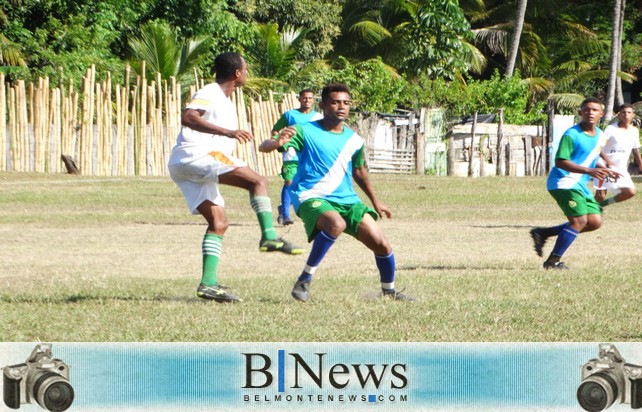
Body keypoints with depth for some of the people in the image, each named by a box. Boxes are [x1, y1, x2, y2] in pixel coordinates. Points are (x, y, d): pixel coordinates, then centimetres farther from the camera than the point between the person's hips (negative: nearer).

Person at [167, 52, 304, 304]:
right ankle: (269, 236, -26)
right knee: (258, 181, -17)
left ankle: (208, 284, -1)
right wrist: (228, 132, -32)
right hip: (193, 156, -10)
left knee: (218, 223, 5)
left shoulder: (225, 101, 26)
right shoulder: (209, 94, -5)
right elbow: (188, 118, -25)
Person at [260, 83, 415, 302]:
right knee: (336, 224, -38)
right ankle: (304, 280, -24)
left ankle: (389, 291, 24)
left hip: (346, 199, 6)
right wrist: (277, 142, -37)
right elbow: (265, 147, -14)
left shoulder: (353, 140, 10)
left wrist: (375, 201, 34)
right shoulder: (306, 132, -6)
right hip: (312, 198, -6)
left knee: (380, 243, -4)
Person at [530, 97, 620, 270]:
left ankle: (543, 233, 9)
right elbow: (560, 162, -22)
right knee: (579, 220, -19)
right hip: (564, 182, -9)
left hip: (580, 185, 9)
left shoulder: (600, 135, 12)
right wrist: (589, 171, -30)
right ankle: (552, 261, -10)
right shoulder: (571, 135, -14)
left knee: (595, 222, 2)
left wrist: (604, 172, 13)